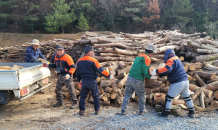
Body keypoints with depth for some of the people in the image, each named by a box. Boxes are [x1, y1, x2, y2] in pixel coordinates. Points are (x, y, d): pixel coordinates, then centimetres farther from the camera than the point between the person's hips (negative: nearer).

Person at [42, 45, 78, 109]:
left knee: (71, 90, -5)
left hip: (67, 76, -7)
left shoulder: (67, 57, -14)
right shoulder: (55, 56, 8)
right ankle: (60, 102, 32)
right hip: (60, 76, 8)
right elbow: (55, 65, 23)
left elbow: (73, 67, -17)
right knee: (57, 90, 14)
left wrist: (69, 74, -29)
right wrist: (48, 65, 10)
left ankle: (75, 103, 6)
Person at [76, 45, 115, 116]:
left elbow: (77, 72, 15)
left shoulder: (79, 61, 7)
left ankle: (81, 110, 11)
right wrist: (109, 75, -6)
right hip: (92, 81, -4)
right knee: (96, 96, 10)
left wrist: (79, 80, 28)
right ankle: (97, 110, 16)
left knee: (83, 96, 13)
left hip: (84, 81, 4)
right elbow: (100, 70, -13)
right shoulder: (93, 60, -11)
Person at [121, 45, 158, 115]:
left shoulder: (139, 56, 17)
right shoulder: (147, 58, -8)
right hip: (137, 80, -7)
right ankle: (142, 110, 25)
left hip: (130, 77, 7)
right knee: (141, 95, 14)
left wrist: (149, 70, 19)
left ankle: (123, 110, 15)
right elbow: (144, 71, -17)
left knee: (127, 94, 15)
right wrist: (150, 77, -4)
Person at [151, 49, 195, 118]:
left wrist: (156, 71, -30)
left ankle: (166, 113, 14)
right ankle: (192, 112, 31)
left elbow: (167, 69, -30)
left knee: (169, 97, 6)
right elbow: (170, 71, 21)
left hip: (177, 83, -9)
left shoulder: (171, 60, -9)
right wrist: (159, 74, 14)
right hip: (185, 81, 9)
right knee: (187, 97, 22)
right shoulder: (177, 59, 21)